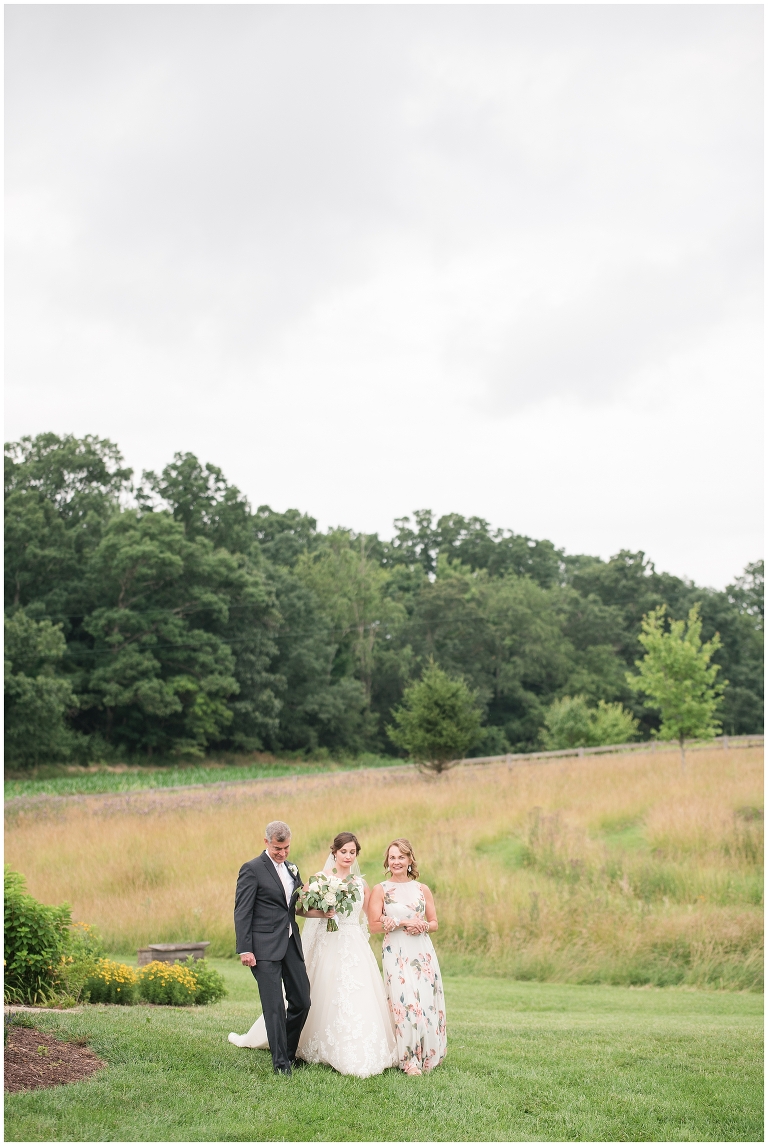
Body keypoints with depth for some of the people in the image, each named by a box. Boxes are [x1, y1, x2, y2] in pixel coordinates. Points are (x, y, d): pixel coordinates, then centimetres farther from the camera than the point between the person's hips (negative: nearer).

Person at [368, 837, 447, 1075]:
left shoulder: (422, 889, 10)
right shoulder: (380, 890, 2)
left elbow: (434, 923, 14)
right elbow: (374, 924, -6)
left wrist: (423, 926, -8)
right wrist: (403, 922, -14)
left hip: (423, 951, 3)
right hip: (396, 953, -3)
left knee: (427, 1001, -1)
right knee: (405, 1002, -11)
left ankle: (427, 1054, 14)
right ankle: (409, 1059, 0)